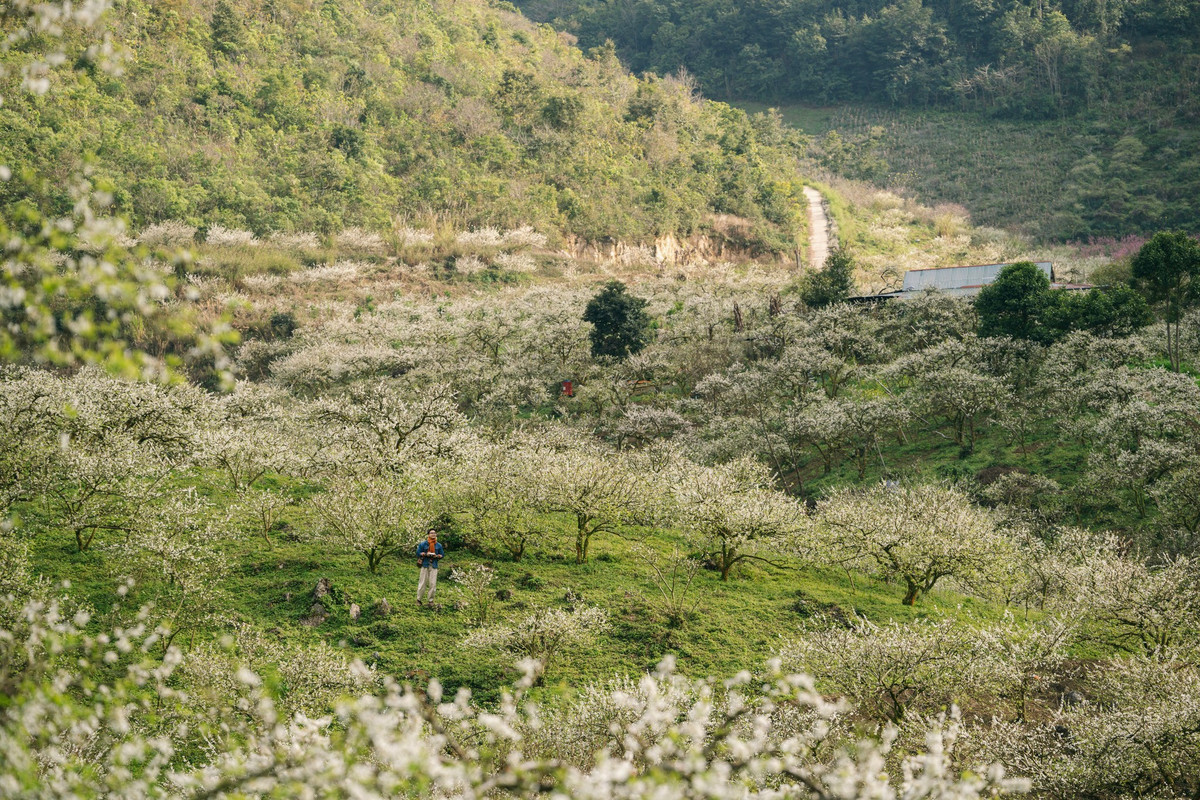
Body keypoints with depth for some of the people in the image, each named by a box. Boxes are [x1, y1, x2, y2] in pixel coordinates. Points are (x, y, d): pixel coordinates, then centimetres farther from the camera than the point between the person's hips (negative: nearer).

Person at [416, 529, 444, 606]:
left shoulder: (438, 545, 10)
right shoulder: (423, 544, 2)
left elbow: (442, 554, 13)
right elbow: (418, 553, 1)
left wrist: (437, 556, -8)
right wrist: (426, 554, -15)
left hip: (434, 566, 2)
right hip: (425, 565, -2)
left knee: (433, 584, -2)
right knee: (423, 583, -1)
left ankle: (430, 600, 9)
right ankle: (418, 599, 10)